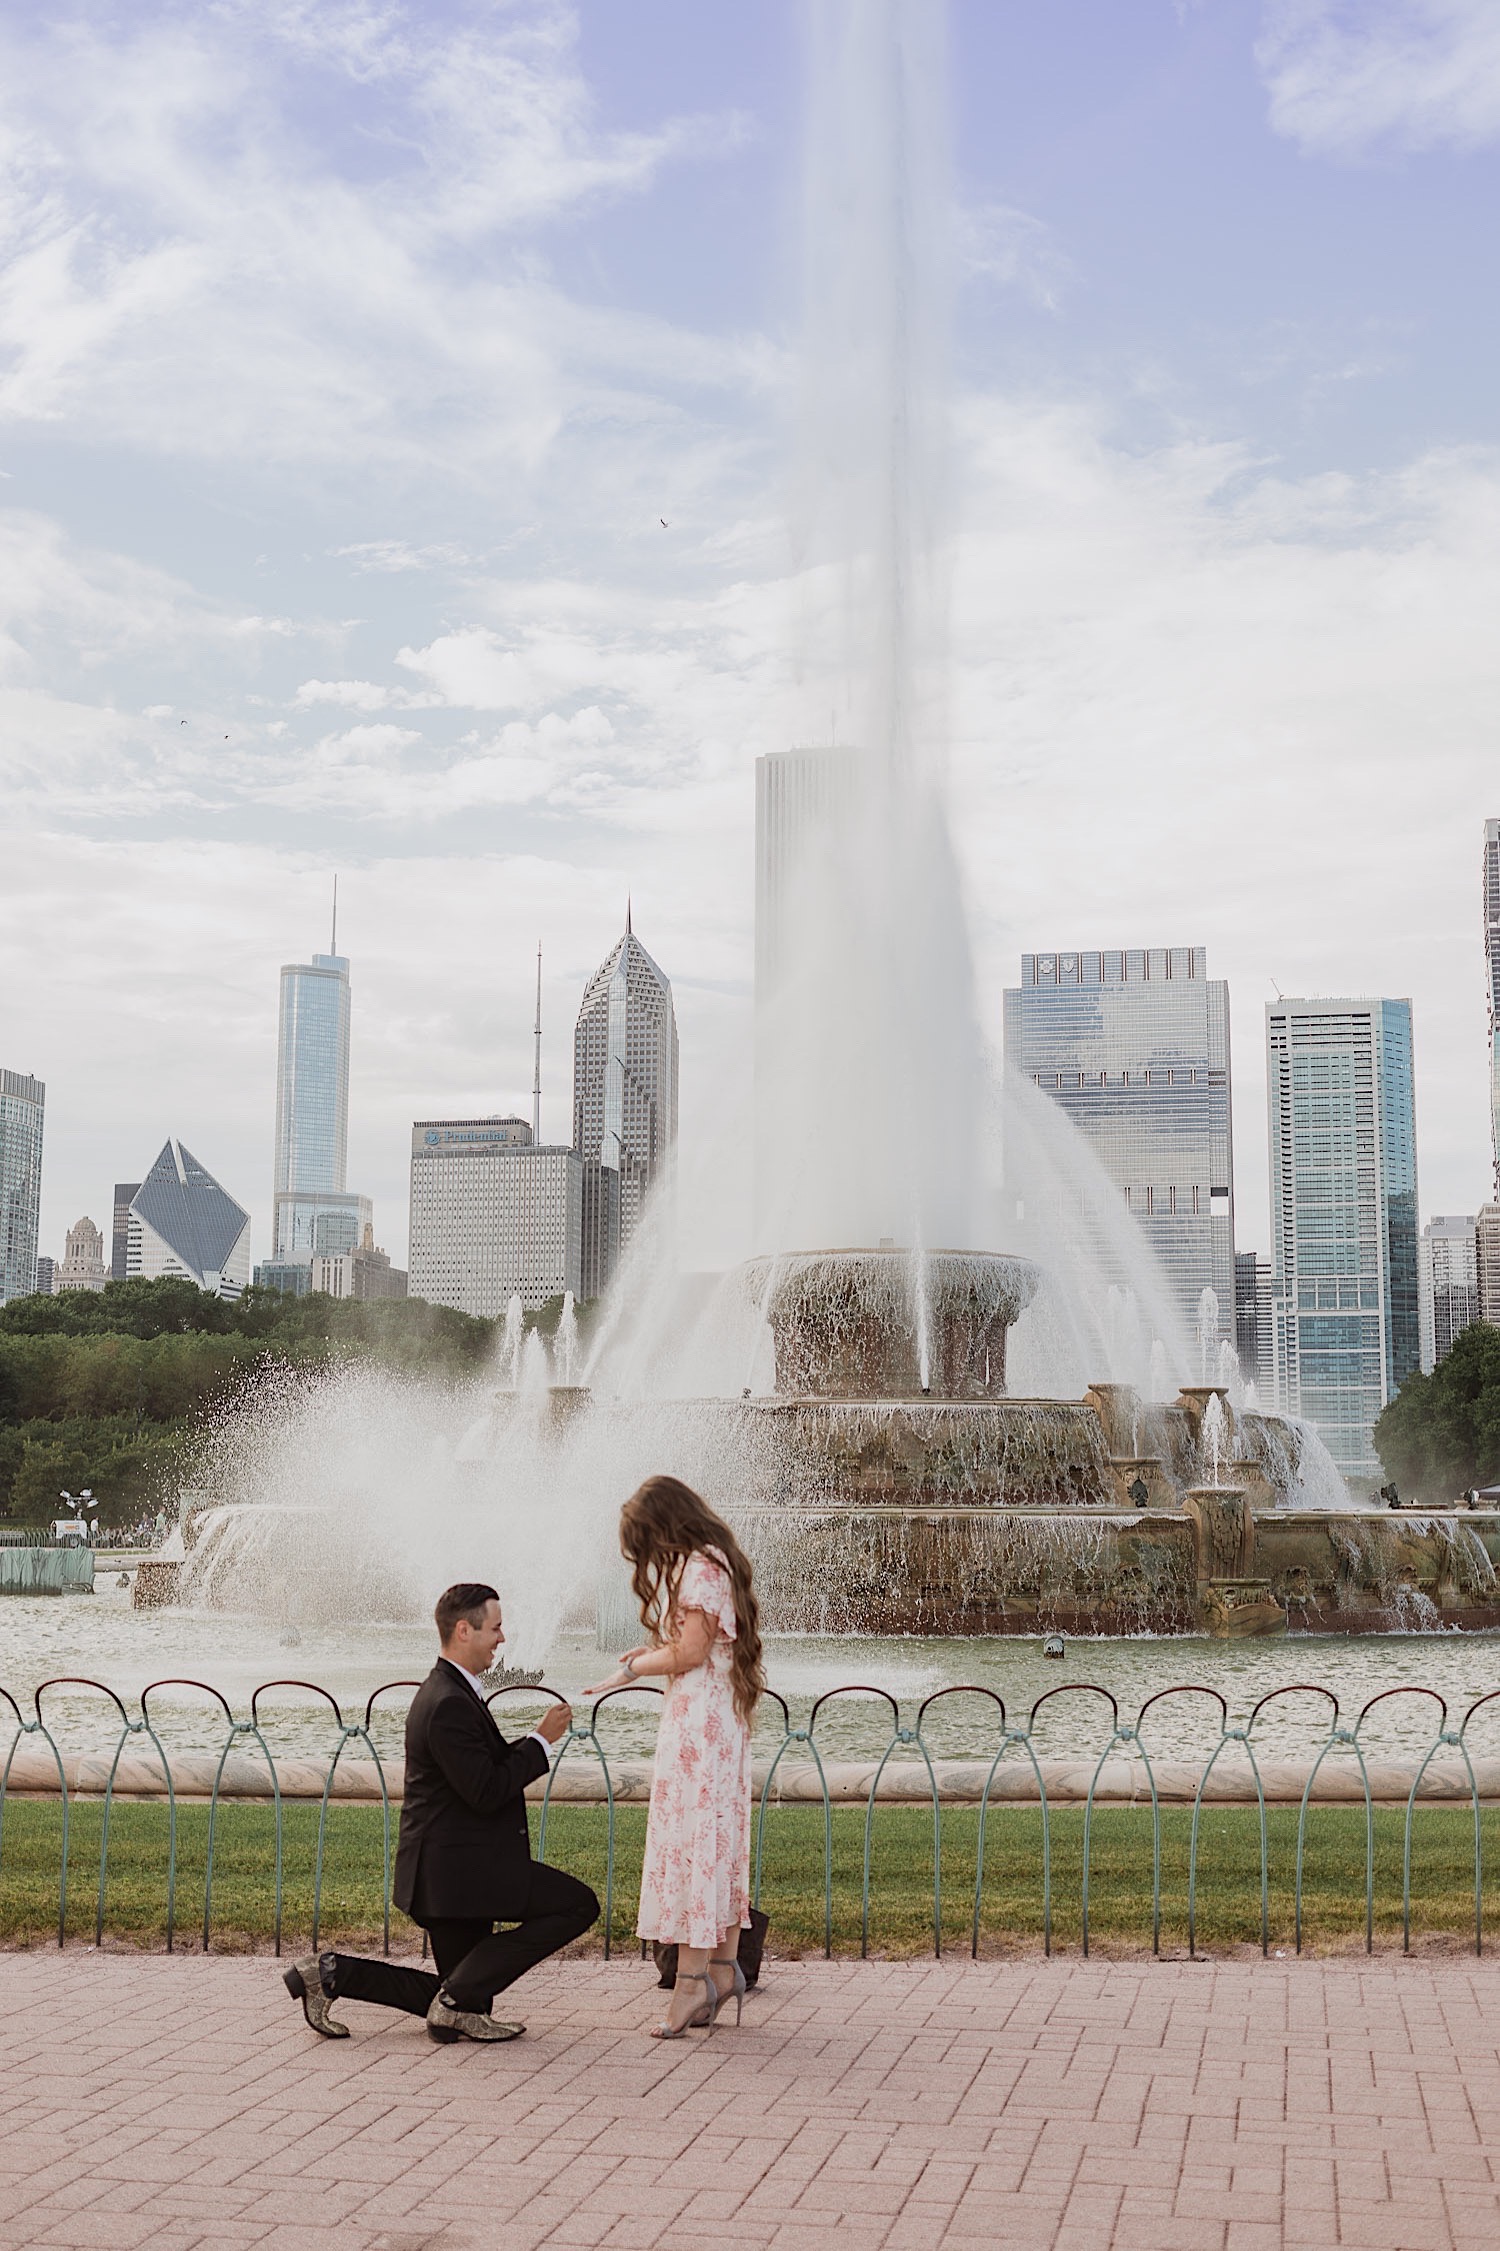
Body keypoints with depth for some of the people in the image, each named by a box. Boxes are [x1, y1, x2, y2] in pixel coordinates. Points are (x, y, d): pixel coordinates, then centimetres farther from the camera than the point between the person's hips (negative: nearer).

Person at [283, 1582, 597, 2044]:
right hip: (459, 1865, -11)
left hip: (448, 1867, 11)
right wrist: (541, 1741, -14)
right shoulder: (449, 1704, -20)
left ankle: (331, 1972, 11)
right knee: (578, 1904, -12)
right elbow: (486, 1792, -23)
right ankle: (459, 1999, -9)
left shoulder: (448, 1691, 14)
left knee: (464, 1986, 18)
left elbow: (491, 1769, 18)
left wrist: (536, 1739, 6)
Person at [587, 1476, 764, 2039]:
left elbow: (689, 1654, -17)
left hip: (696, 1718, -10)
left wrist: (633, 1669, -4)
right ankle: (724, 1966, 14)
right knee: (719, 1839, 11)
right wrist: (652, 1653, 10)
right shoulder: (715, 1561, 17)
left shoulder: (697, 1566, -13)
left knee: (689, 1836, -9)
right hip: (723, 1717, 10)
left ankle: (693, 1976, -9)